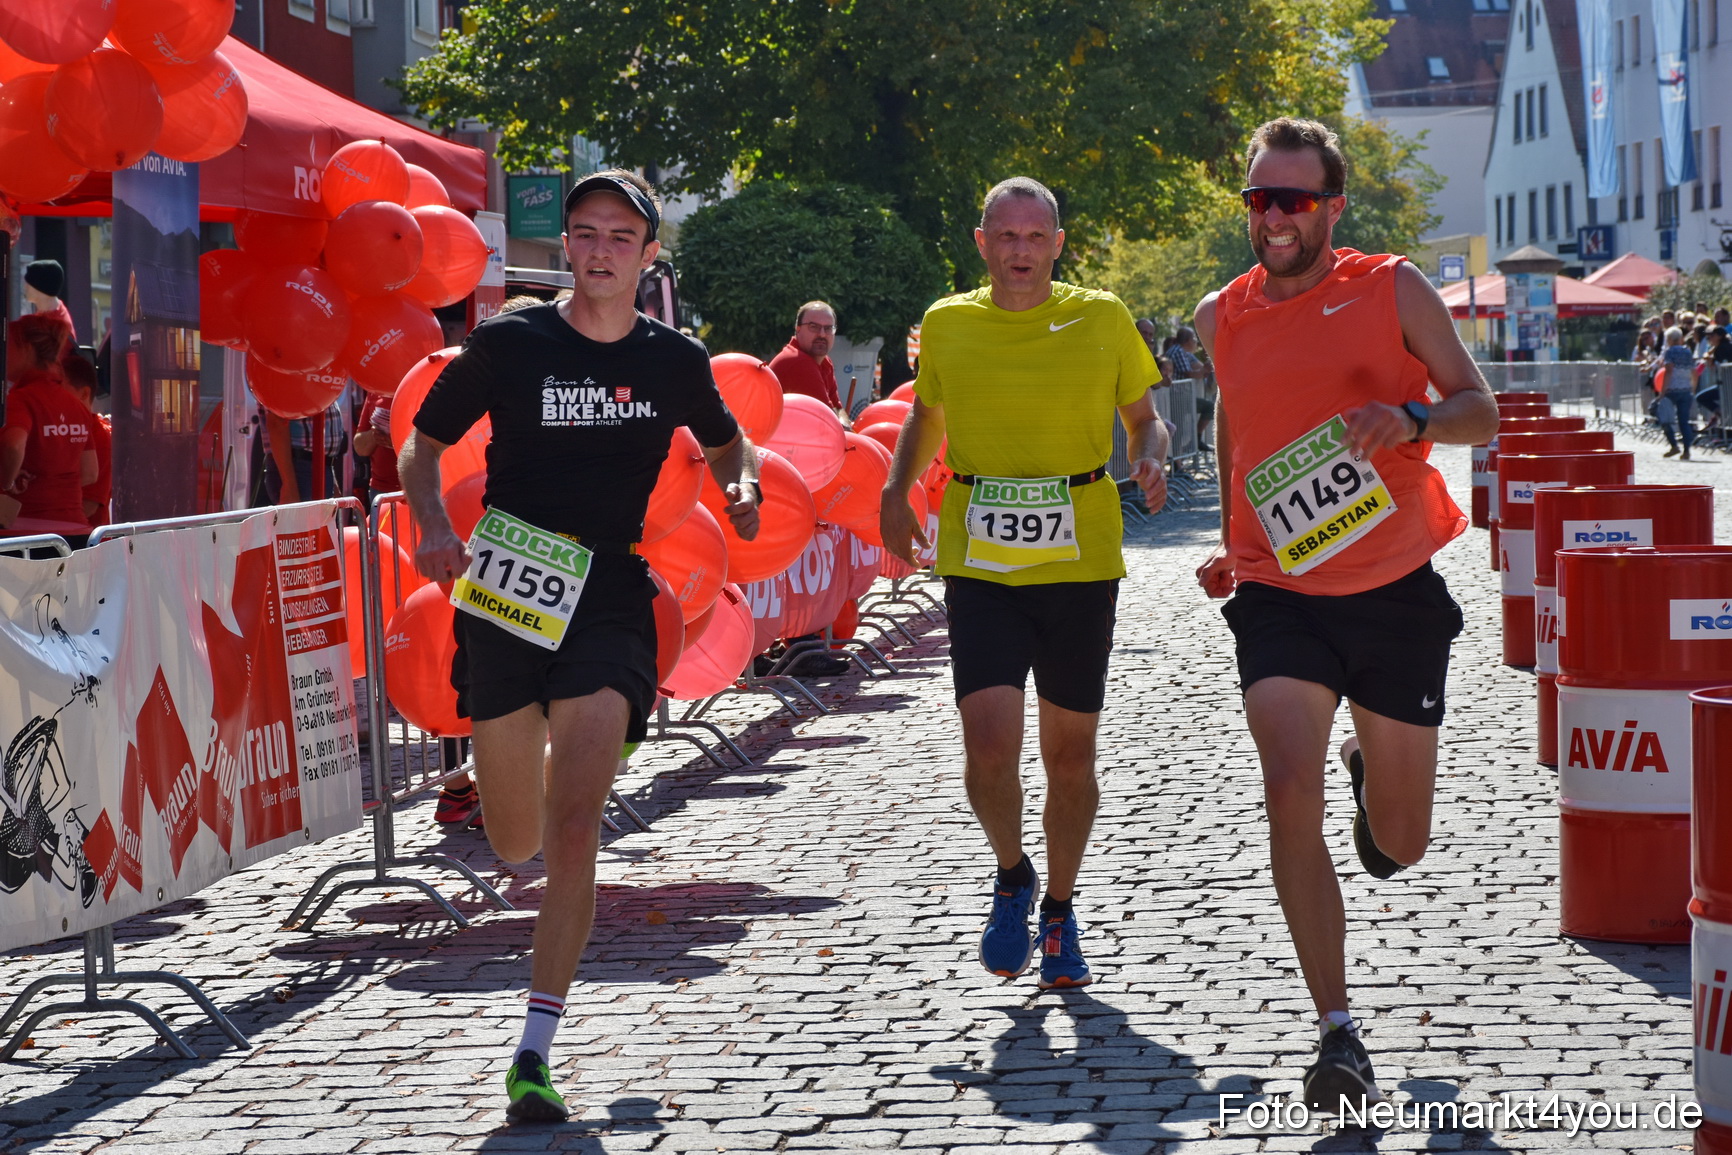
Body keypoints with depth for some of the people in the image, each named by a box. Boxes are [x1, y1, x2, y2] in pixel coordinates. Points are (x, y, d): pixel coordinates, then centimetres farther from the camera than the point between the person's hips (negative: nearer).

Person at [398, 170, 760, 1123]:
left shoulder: (674, 362, 2)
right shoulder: (508, 345, -3)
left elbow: (724, 443, 21)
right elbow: (421, 446, 7)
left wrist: (742, 487, -2)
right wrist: (433, 525, -13)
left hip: (609, 605, 0)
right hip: (503, 597, 1)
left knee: (573, 828, -15)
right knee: (517, 845, 9)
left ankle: (533, 1052, -9)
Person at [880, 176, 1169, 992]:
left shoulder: (1103, 319, 1)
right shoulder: (946, 326, 5)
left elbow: (1143, 417, 12)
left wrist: (1150, 459, -10)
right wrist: (897, 491, 5)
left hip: (1081, 565, 0)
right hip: (978, 567, 0)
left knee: (1069, 754, 7)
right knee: (989, 746, -14)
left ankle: (1059, 911, 29)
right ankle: (1012, 876, 16)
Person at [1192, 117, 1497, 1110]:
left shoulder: (1394, 290, -4)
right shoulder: (1222, 319, 4)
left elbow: (1480, 410, -2)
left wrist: (1414, 419, -23)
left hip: (1398, 593, -1)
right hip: (1281, 599, 1)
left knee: (1402, 843, 9)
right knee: (1291, 791, -21)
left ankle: (1377, 774, 49)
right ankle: (1339, 1036, -13)